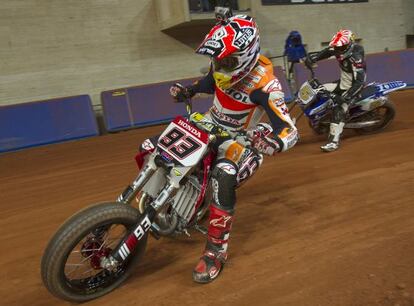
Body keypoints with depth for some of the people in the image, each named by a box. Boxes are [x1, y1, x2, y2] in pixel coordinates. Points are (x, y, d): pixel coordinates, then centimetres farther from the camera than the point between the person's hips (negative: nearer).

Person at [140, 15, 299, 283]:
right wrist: (188, 90, -1)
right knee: (152, 148, -2)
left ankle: (216, 251, -22)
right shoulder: (224, 64, -8)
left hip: (241, 139, -6)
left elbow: (290, 131, -29)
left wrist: (274, 142, -52)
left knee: (224, 179, -39)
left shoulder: (265, 85, -27)